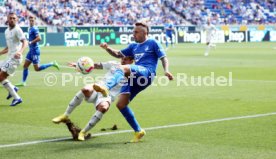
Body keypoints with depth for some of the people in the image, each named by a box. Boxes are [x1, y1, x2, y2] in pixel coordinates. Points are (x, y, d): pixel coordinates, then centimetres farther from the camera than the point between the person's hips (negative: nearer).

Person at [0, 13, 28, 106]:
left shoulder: (17, 30, -9)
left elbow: (25, 42, -23)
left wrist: (20, 52, -40)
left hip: (15, 58, -9)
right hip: (9, 57, 9)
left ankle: (17, 98, -9)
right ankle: (12, 88, 21)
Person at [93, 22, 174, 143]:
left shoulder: (152, 43, 11)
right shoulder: (133, 46, 29)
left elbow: (163, 58, 4)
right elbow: (118, 54, 30)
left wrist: (166, 70, -15)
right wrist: (108, 49, 10)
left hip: (146, 73, -7)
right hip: (135, 77, 7)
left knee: (122, 68, -34)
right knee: (121, 104, -4)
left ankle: (106, 87, -61)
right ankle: (138, 131, 8)